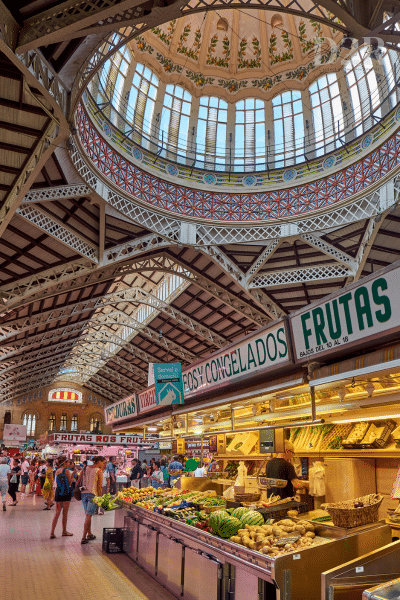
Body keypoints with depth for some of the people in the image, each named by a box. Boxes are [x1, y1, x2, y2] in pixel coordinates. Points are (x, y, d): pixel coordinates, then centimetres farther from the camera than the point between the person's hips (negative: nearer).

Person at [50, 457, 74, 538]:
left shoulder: (57, 471, 9)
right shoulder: (66, 470, -11)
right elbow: (70, 482, -7)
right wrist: (73, 473, -3)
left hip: (58, 492, 6)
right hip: (66, 492, -6)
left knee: (57, 513, 9)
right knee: (65, 513, 6)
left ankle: (52, 532, 2)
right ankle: (64, 531, 17)